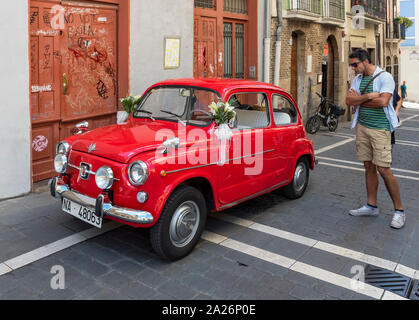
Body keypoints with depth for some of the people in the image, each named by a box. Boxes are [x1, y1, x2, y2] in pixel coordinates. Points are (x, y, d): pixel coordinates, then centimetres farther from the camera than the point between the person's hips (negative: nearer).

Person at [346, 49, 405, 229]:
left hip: (379, 128, -6)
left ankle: (399, 211, 5)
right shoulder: (358, 79, 12)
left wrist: (359, 99, -8)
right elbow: (349, 101, 0)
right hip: (362, 126, 6)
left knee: (383, 169, -8)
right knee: (369, 167, 10)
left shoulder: (385, 77, -8)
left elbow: (383, 102, -20)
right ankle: (371, 206, 20)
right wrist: (368, 96, -15)